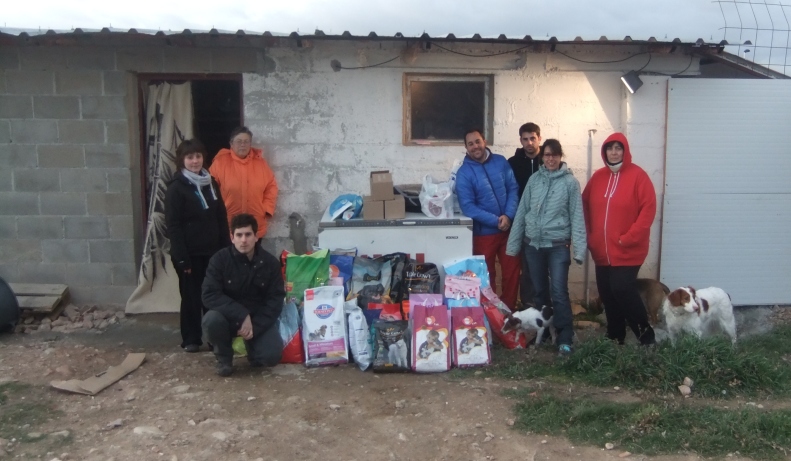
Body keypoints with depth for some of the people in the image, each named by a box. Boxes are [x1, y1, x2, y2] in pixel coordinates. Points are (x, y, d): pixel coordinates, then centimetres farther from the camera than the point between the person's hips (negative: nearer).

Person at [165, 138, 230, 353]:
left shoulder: (211, 184, 11)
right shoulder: (176, 188, -7)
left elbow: (222, 218, 13)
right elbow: (173, 226, -11)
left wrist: (226, 248, 7)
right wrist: (181, 257, -16)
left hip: (212, 251, 5)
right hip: (190, 253, -5)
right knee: (191, 296, 4)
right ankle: (191, 339, 16)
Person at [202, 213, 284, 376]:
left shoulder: (270, 262, -8)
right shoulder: (219, 259, -12)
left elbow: (276, 300, -8)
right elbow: (210, 295, -19)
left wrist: (255, 326, -21)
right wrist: (242, 315, -28)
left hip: (259, 318, 0)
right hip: (229, 316, 0)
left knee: (272, 356, -23)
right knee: (211, 320, -34)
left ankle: (252, 344, 15)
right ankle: (224, 356, -2)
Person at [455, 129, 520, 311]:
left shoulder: (501, 162, 2)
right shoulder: (464, 173, -9)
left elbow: (513, 189, 0)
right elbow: (468, 207, -14)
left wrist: (508, 216, -15)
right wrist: (496, 221, -19)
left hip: (508, 227, 3)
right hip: (484, 232, -3)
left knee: (512, 271, 9)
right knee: (486, 276, 9)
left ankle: (509, 309, 25)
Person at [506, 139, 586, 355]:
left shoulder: (570, 182, -2)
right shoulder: (534, 180, 6)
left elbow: (577, 216, -4)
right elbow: (521, 212, 7)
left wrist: (579, 248, -11)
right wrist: (513, 244, 6)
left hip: (558, 246, -3)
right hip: (533, 244, 4)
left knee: (559, 293, -8)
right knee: (539, 291, 14)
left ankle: (565, 339, 1)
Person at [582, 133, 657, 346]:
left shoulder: (637, 175, -8)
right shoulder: (598, 176, 8)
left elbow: (648, 209, -12)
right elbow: (585, 206, 13)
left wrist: (629, 238, -16)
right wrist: (589, 236, 4)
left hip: (628, 251, -5)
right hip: (602, 251, 6)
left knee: (622, 289, -12)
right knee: (607, 294, 10)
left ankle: (645, 332, 9)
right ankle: (615, 336, 25)